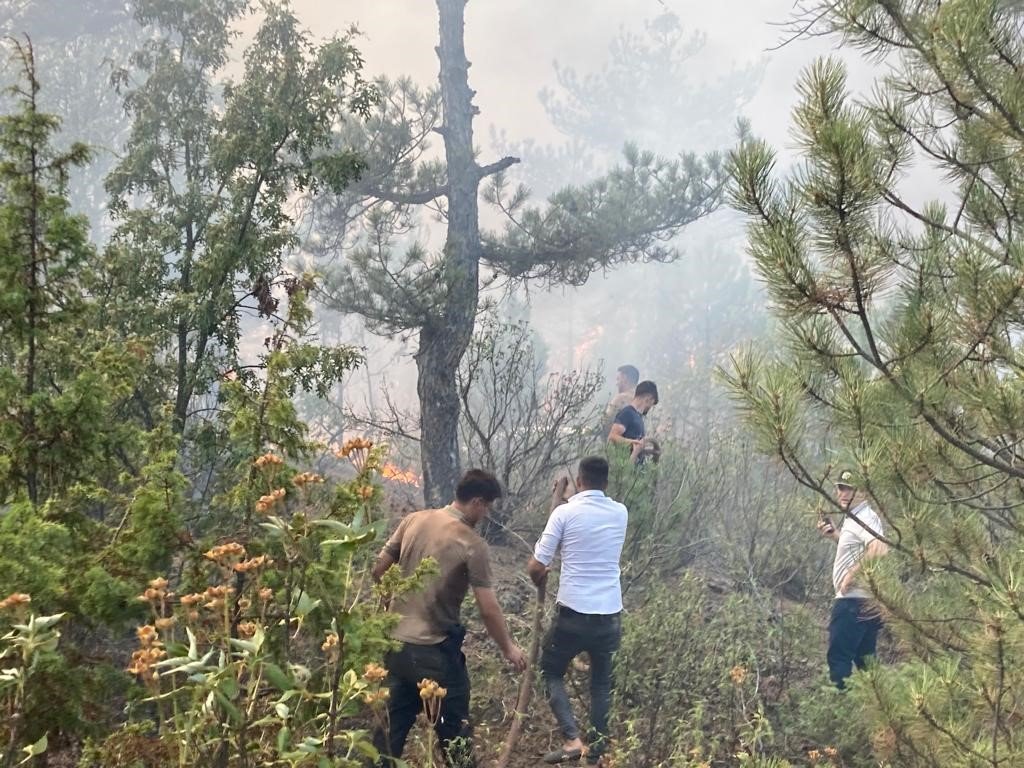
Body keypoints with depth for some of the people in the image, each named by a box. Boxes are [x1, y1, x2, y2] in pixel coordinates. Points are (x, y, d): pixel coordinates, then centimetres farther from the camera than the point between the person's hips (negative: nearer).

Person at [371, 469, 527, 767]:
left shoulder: (413, 520, 1)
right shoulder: (472, 544, -15)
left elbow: (378, 571, 7)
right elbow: (488, 609, -14)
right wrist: (509, 648, 0)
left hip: (396, 642, 6)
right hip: (435, 649, -6)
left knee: (393, 722, 17)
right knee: (454, 726, 11)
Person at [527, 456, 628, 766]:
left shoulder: (565, 513, -8)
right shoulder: (620, 513, 5)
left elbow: (535, 568, -7)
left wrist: (540, 579, 15)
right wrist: (561, 500, 30)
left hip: (574, 614, -4)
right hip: (610, 616, 4)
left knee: (551, 671, 17)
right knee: (601, 682, 20)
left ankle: (572, 739, 0)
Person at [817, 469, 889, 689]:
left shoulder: (864, 518, -16)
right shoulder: (855, 519, 16)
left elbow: (879, 548, -34)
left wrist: (852, 574, -27)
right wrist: (834, 535, 17)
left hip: (853, 600, -11)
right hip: (863, 600, 11)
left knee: (839, 656, -8)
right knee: (865, 658, 16)